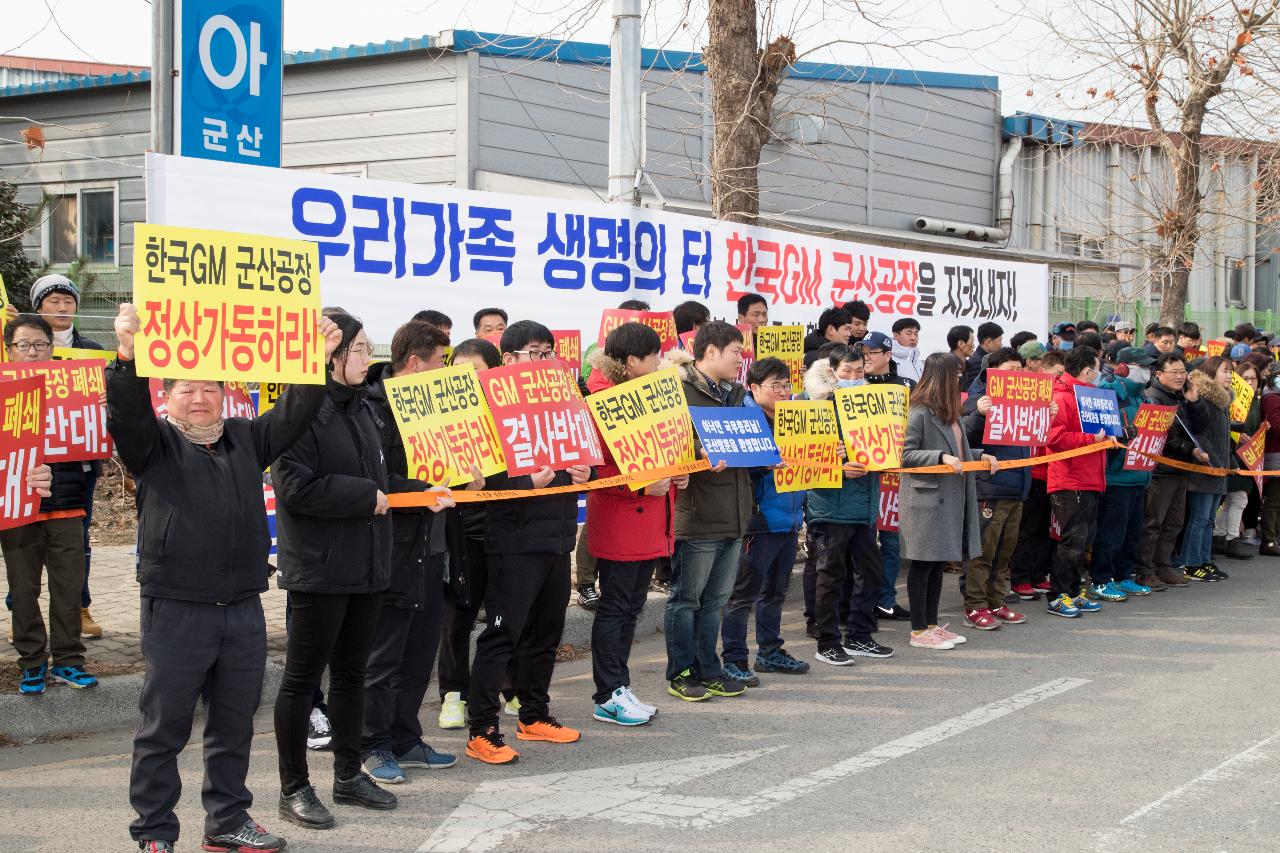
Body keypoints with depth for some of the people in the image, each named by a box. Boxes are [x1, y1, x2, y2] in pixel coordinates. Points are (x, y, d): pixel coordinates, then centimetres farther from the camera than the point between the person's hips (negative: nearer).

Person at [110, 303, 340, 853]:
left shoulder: (246, 439, 15)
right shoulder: (154, 444, 1)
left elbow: (293, 414, 7)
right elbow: (126, 414, -17)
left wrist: (318, 358, -7)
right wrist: (128, 356, -34)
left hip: (243, 609, 5)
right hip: (176, 609, -4)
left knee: (234, 723, 13)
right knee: (164, 725, 2)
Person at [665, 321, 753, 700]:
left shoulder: (735, 394, 18)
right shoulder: (682, 391, -10)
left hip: (733, 514, 8)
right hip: (697, 514, -8)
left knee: (716, 598, 14)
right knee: (686, 597, 2)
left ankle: (708, 670, 22)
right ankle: (681, 673, 10)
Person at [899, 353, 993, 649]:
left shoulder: (950, 412, 15)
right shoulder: (919, 413, -14)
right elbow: (905, 454, -18)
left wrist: (981, 456, 10)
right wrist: (942, 457, -25)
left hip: (950, 499, 9)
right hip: (926, 499, -9)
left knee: (938, 563, 13)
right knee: (923, 563, -2)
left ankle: (932, 624, 22)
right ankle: (919, 631, 5)